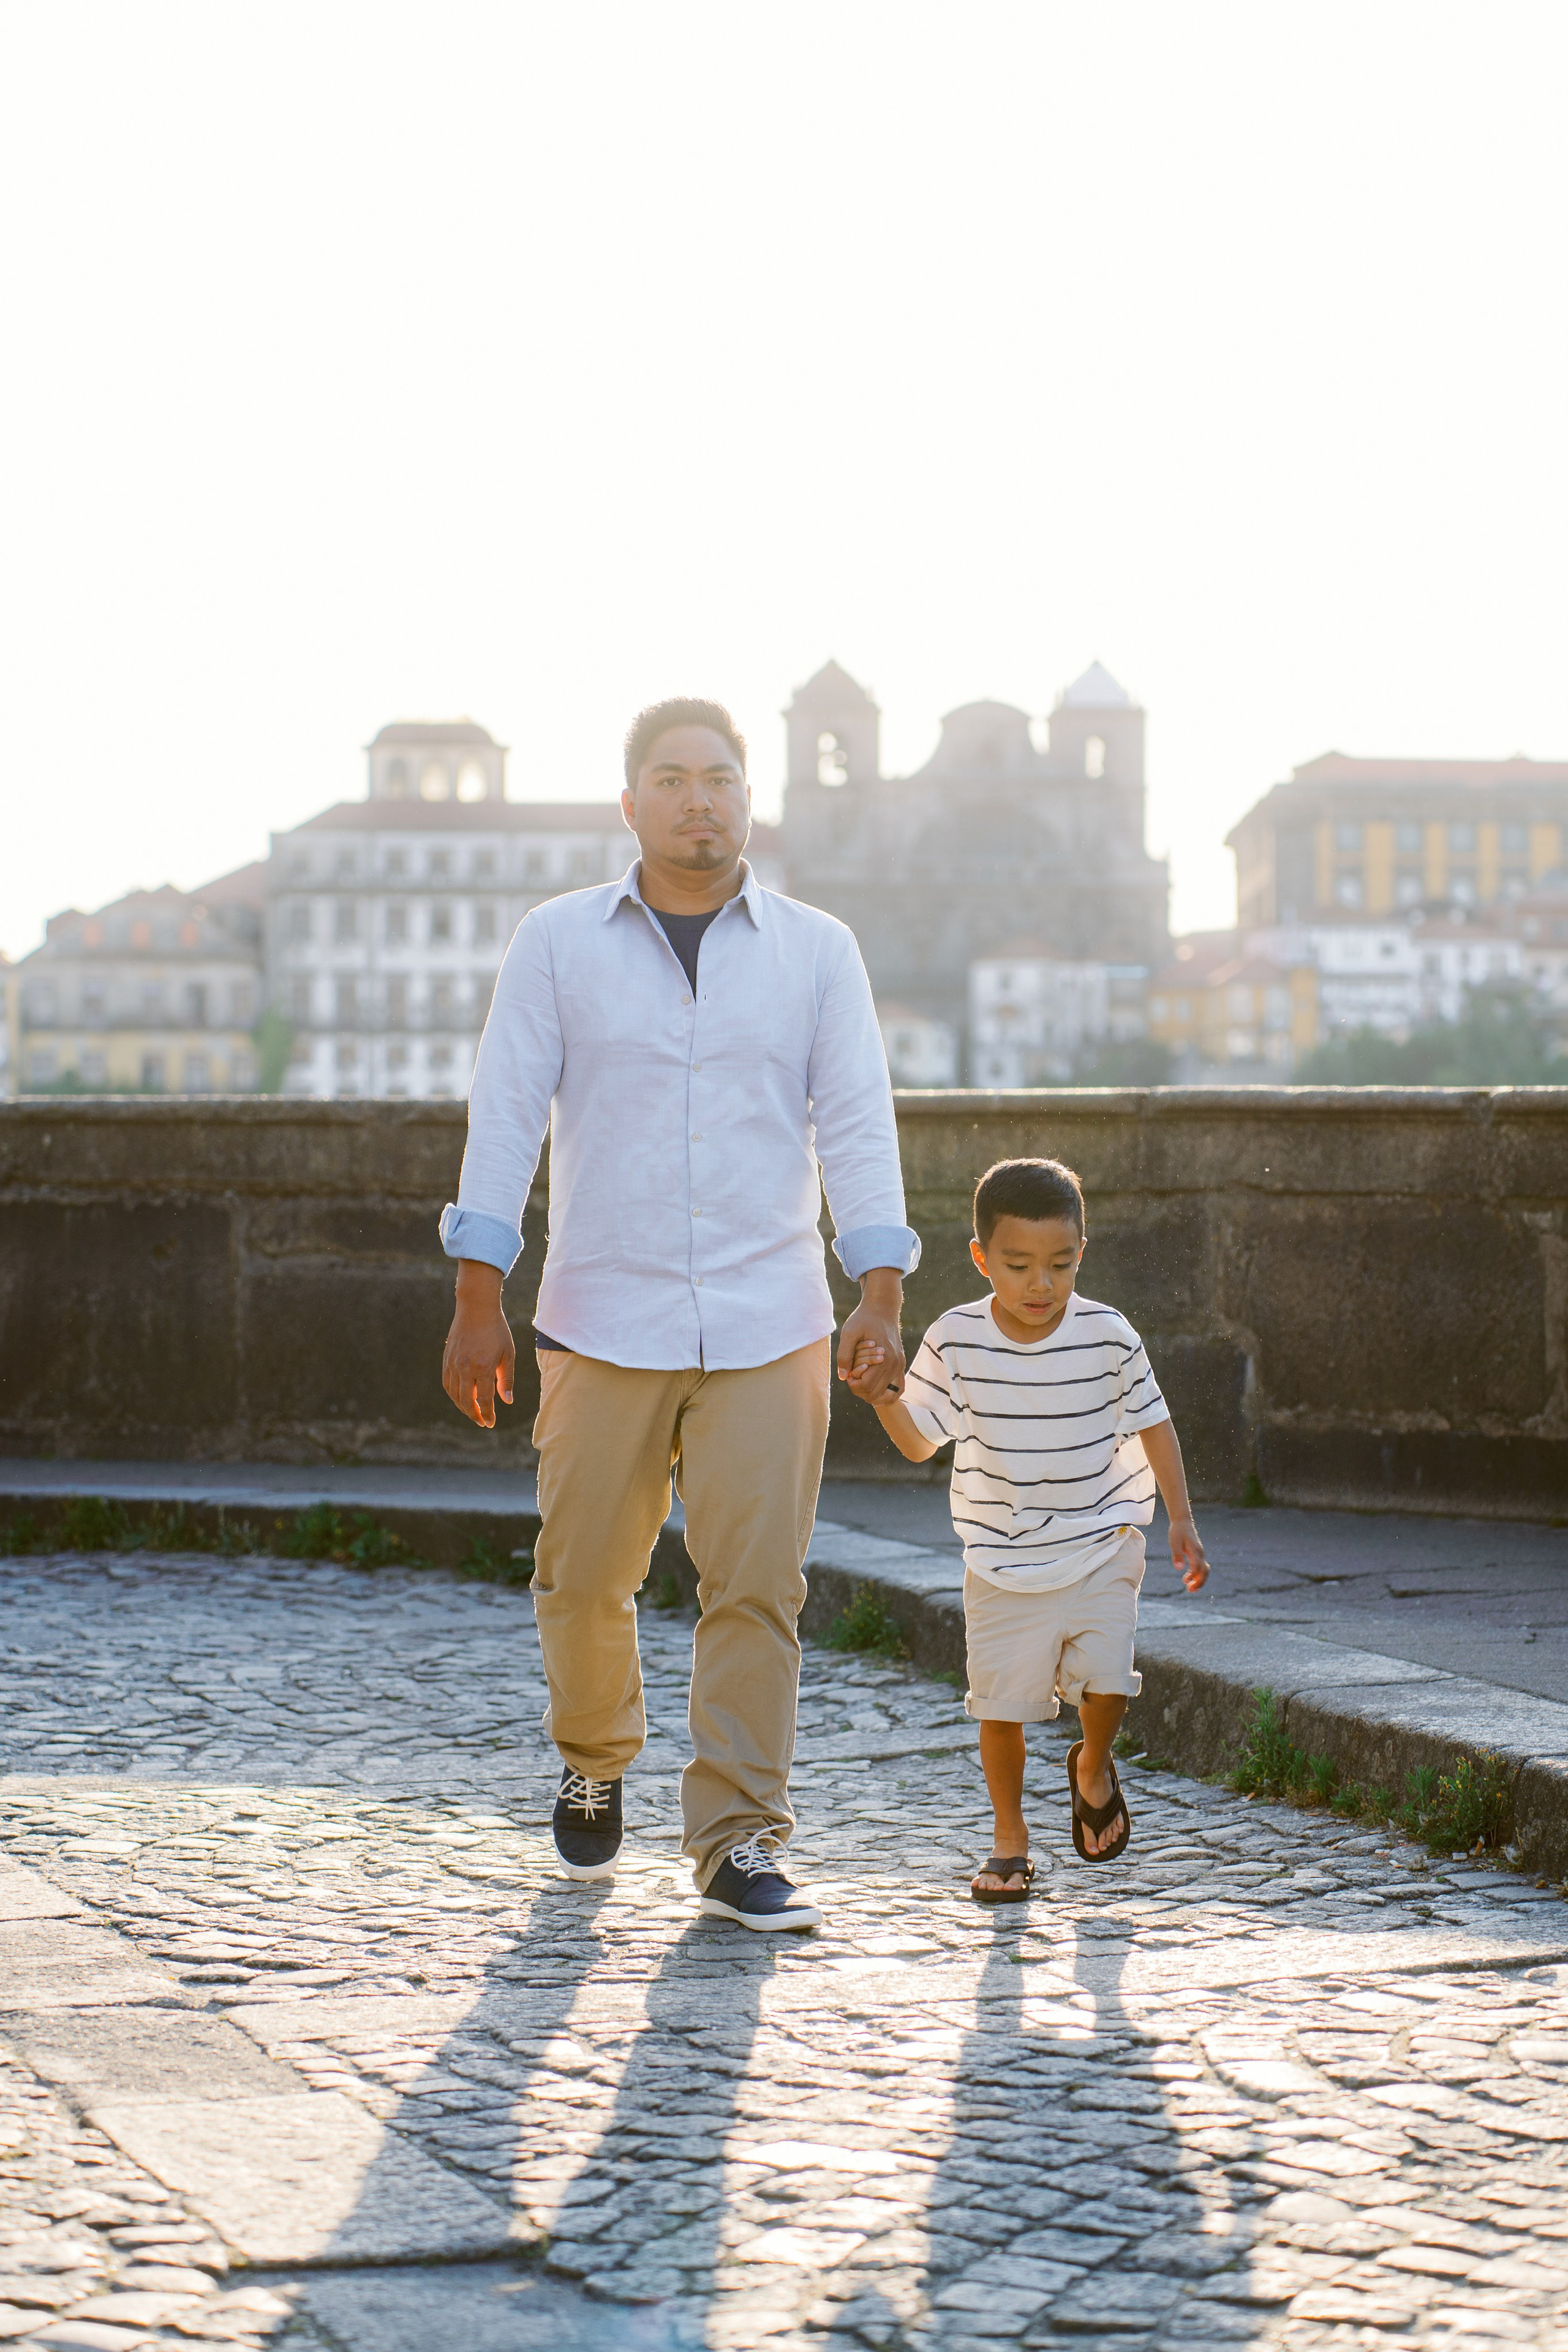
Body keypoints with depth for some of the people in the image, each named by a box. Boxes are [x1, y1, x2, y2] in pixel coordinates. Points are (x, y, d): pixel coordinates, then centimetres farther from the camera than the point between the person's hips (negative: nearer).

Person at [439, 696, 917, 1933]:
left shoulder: (816, 951, 7)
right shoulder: (559, 942, 5)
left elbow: (857, 1124, 2)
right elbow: (506, 1118, 1)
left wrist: (881, 1293, -8)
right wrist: (479, 1300, -5)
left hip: (768, 1324, 0)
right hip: (604, 1320, 0)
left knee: (757, 1586, -5)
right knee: (584, 1576, 6)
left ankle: (741, 1843, 3)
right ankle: (594, 1764, 34)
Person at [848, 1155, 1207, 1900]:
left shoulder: (1109, 1336, -10)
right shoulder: (955, 1341, -9)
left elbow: (1152, 1425, 3)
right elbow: (919, 1441, 1)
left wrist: (1181, 1520, 0)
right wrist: (885, 1395, -18)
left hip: (1101, 1548, -1)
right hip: (1002, 1560, 1)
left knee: (1107, 1681, -14)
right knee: (1002, 1703, 1)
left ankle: (1092, 1768, 20)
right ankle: (1009, 1838, 22)